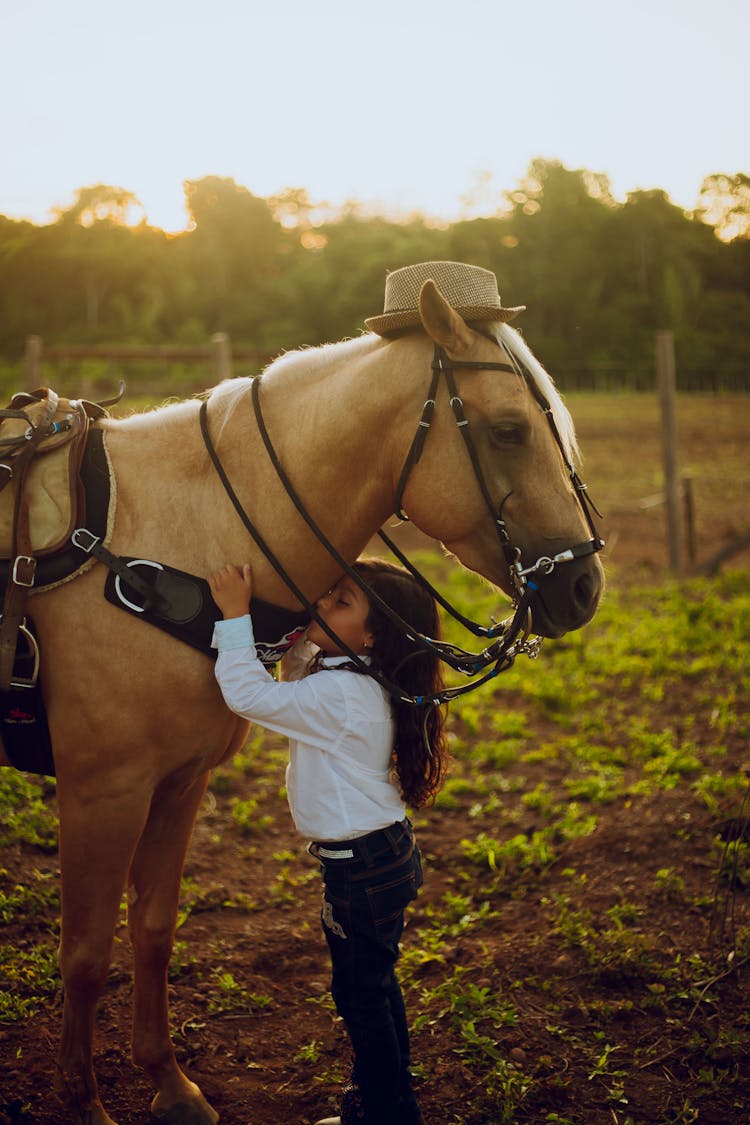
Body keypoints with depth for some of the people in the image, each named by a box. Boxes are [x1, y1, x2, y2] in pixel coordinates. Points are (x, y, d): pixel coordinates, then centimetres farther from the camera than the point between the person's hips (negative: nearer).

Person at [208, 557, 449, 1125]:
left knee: (359, 992, 5)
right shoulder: (361, 682, 3)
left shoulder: (342, 695, -27)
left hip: (364, 867, -10)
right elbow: (293, 692, 21)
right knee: (374, 983, 22)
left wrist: (235, 615, -23)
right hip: (380, 851, 10)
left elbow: (250, 694, -28)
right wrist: (302, 643, 5)